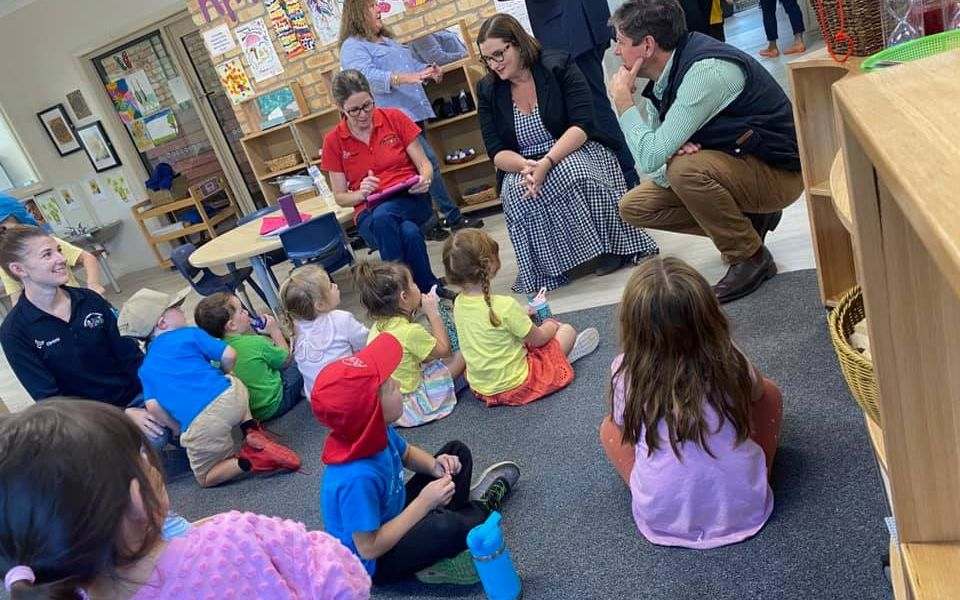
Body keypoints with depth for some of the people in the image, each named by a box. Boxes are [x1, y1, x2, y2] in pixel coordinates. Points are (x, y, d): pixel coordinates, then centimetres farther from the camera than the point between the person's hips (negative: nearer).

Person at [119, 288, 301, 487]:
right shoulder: (190, 334, 12)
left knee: (205, 479, 22)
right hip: (229, 395, 0)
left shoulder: (145, 369, 19)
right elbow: (229, 356, 5)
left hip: (200, 425, 0)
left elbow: (153, 407, 7)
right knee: (235, 384, 37)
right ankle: (252, 430, 11)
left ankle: (246, 463, -8)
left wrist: (180, 429, 21)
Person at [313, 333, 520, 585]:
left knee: (457, 451, 7)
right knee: (448, 528, -33)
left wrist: (434, 464, -15)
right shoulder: (357, 478, -40)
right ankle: (483, 508, 0)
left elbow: (406, 453, 7)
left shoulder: (375, 431, -16)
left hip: (393, 517, 8)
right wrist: (424, 502, -30)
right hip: (376, 562, -7)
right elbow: (369, 549, -31)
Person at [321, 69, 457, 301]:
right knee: (409, 233, -36)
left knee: (383, 215, -37)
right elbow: (340, 197, 9)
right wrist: (361, 193, -14)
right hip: (368, 214, 0)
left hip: (410, 200, 0)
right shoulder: (333, 141, 5)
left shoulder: (394, 118, 4)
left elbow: (424, 164, 7)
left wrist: (424, 179, -17)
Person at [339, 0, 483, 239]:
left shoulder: (388, 40, 25)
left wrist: (430, 71, 7)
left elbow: (413, 63, 31)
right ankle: (453, 217, -4)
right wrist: (407, 78, -35)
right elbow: (368, 76, -22)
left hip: (415, 113, 9)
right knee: (429, 164, -13)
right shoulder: (352, 47, -5)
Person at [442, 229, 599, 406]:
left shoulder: (458, 303, -8)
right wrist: (551, 326, 8)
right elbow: (538, 339, -11)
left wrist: (522, 314, 11)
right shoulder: (505, 305, -28)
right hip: (515, 386, -6)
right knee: (567, 330, 10)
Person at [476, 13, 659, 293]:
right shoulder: (487, 90, 2)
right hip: (521, 166, 2)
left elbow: (582, 125, -16)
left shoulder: (558, 66, -7)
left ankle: (609, 246, -17)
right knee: (517, 193, -31)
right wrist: (525, 166, -24)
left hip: (574, 153, -2)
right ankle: (547, 265, -16)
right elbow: (496, 152, -2)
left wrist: (546, 162, -31)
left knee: (570, 174, -36)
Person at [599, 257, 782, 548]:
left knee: (609, 427, 19)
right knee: (770, 393, 15)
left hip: (663, 520, 0)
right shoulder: (730, 362, -16)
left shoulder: (625, 375, -17)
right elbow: (757, 394, 7)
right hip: (744, 509, 1)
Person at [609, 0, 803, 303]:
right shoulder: (667, 76, -1)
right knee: (634, 207, 0)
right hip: (725, 169, 8)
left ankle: (751, 258, -12)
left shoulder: (707, 70, -28)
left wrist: (623, 99, -19)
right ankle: (746, 220, 8)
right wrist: (670, 151, -22)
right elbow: (655, 159, 1)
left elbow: (650, 158, -31)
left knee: (686, 169, -35)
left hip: (776, 173, -8)